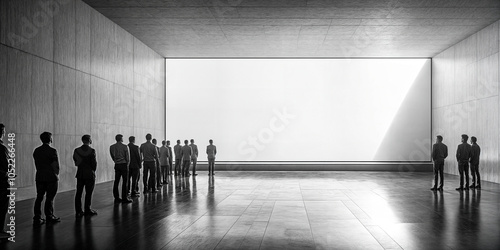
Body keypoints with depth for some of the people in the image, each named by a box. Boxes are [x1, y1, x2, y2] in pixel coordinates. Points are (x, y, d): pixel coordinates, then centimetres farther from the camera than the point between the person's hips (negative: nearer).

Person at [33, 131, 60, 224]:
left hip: (39, 177, 5)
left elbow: (36, 164, 7)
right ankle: (49, 217, 9)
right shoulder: (52, 151, -12)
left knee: (39, 197, 9)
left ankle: (37, 218, 11)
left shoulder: (36, 151, 6)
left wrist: (41, 172, 11)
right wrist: (56, 175, 4)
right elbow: (56, 166, -11)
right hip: (51, 178, -5)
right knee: (50, 198, 3)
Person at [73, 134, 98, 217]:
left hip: (80, 174, 4)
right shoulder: (91, 151, -13)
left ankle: (78, 211, 11)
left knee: (78, 193, 9)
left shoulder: (76, 150, 1)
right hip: (89, 174, -4)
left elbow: (76, 162, 3)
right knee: (88, 193, 5)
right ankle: (87, 210, 10)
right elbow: (94, 163, -12)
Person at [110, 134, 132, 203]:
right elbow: (128, 157, -6)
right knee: (124, 182, -2)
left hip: (116, 165, 5)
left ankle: (116, 198, 13)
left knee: (116, 182, 9)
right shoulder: (125, 147, -10)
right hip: (124, 165, -5)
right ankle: (124, 198, -2)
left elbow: (112, 157, 10)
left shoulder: (112, 147, 3)